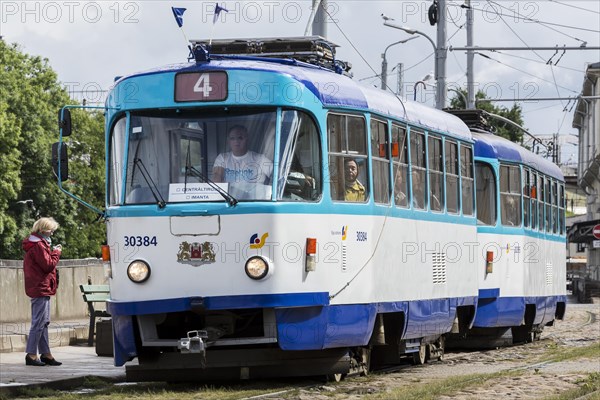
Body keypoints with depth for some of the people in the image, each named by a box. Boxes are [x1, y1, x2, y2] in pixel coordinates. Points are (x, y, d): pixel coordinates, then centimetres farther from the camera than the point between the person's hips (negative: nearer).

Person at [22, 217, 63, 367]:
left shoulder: (37, 244, 17)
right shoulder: (38, 245, -14)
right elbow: (48, 265, -17)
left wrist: (52, 252, 6)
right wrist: (56, 252, -6)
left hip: (40, 288, 11)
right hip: (41, 288, -11)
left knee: (43, 322, 13)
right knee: (39, 323, -8)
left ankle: (45, 354, 17)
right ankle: (31, 355, -7)